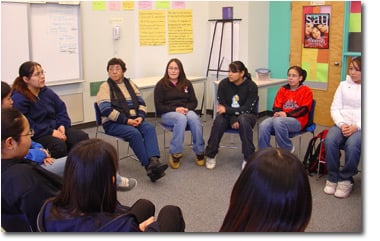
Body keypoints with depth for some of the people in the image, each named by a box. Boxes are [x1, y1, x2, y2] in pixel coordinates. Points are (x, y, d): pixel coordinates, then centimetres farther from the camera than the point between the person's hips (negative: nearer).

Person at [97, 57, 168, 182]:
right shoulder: (105, 87, 0)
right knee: (134, 133, -33)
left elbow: (141, 102, 15)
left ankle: (154, 161, -43)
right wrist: (126, 120, -18)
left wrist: (140, 116, -6)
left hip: (134, 120, 5)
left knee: (149, 128, -26)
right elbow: (106, 110, -12)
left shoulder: (129, 83, 18)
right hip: (113, 124, -5)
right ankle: (148, 166, -31)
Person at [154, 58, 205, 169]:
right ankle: (175, 154, -33)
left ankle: (200, 152, -24)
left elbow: (194, 102, 12)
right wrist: (175, 109, -15)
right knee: (181, 119, -38)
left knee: (194, 118, -34)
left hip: (186, 111, 3)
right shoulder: (161, 85, 5)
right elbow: (159, 107, -1)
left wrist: (186, 108, -11)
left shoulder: (187, 83, 15)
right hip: (168, 113, -3)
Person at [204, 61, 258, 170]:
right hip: (229, 116, 2)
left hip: (247, 115, -2)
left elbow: (247, 109, -18)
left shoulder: (251, 86, -14)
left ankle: (248, 158, -26)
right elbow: (222, 106, -9)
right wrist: (233, 120, -24)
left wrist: (227, 110, -28)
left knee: (243, 120, -37)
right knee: (219, 120, -32)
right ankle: (210, 155, -17)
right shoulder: (223, 84, -8)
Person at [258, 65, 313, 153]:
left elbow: (304, 109, -6)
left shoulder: (306, 91, 5)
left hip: (297, 121, -4)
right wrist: (277, 113, -12)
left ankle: (288, 149, -16)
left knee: (278, 121, -38)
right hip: (281, 118, 4)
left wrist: (286, 114, -18)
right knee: (263, 125, -28)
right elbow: (276, 106, 13)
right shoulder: (282, 89, 19)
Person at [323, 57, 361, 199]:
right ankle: (332, 178, -13)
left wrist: (357, 127, -17)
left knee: (352, 144, -34)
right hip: (342, 124, 3)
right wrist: (341, 124, -12)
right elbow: (335, 108, 7)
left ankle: (346, 179, -14)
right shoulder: (343, 85, 14)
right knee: (329, 140, -29)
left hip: (360, 127, -2)